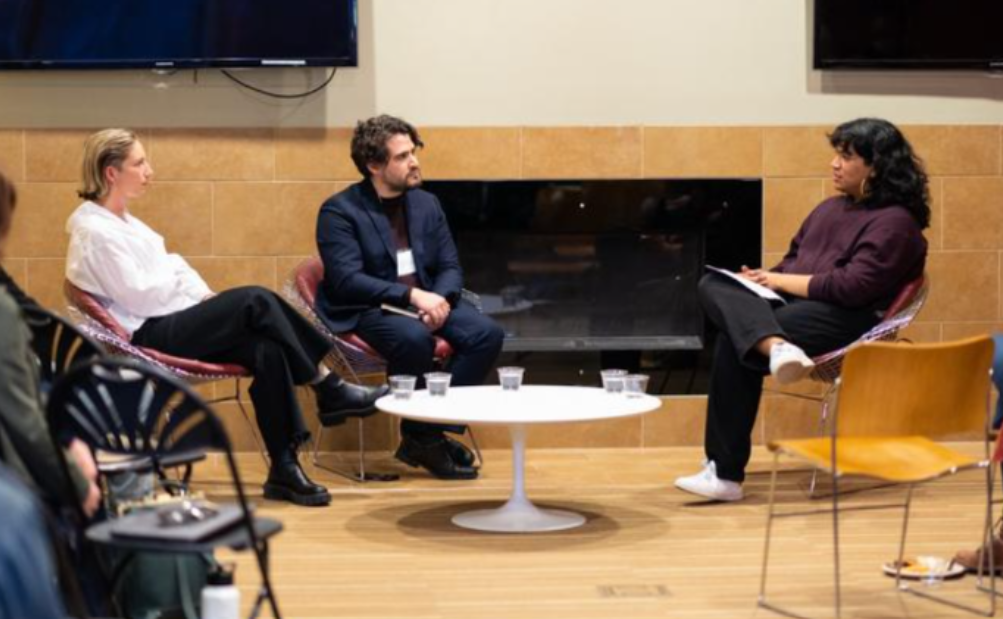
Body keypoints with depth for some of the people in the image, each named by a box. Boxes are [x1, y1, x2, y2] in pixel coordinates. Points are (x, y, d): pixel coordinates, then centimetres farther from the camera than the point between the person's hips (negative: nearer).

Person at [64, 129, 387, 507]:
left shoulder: (120, 221, 18)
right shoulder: (95, 232, -13)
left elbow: (168, 271, 17)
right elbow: (140, 297, -17)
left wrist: (204, 298, 0)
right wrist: (179, 276, 0)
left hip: (171, 325, 9)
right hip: (148, 339, -9)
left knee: (265, 349, -16)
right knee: (255, 301, -22)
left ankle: (284, 468, -17)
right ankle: (329, 388, -9)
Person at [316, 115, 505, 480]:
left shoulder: (426, 204, 13)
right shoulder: (339, 211, -6)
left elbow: (450, 267, 10)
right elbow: (347, 279, -17)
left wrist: (440, 300, -14)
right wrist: (411, 295, -26)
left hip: (427, 300, 6)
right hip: (366, 310, -6)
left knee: (487, 333, -19)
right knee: (414, 338, -37)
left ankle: (430, 432, -11)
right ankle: (421, 436, -15)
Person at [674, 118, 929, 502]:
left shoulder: (895, 222, -5)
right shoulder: (830, 209, 24)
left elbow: (853, 287, -15)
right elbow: (793, 260, 27)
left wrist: (783, 282, -10)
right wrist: (765, 278, 3)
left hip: (846, 321, -9)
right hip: (795, 304, 9)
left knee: (734, 345, -29)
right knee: (713, 286, -19)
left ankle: (726, 473, -28)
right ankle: (775, 347, -46)